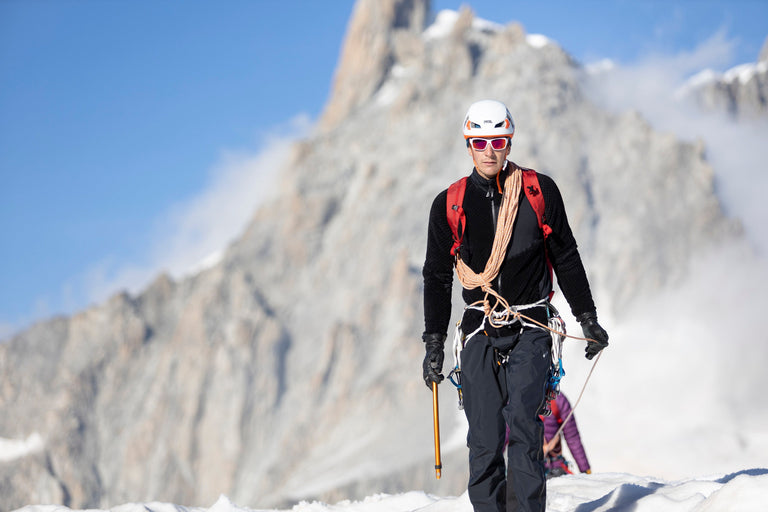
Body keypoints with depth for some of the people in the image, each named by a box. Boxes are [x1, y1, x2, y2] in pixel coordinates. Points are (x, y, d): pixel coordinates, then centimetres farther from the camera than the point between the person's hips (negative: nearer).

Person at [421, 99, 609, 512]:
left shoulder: (539, 191, 4)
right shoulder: (449, 205, 7)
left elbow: (566, 258, 12)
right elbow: (437, 276, 12)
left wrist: (587, 318, 10)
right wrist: (434, 342, 6)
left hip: (529, 329, -2)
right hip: (480, 332, 2)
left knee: (522, 420, -17)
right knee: (484, 439, -2)